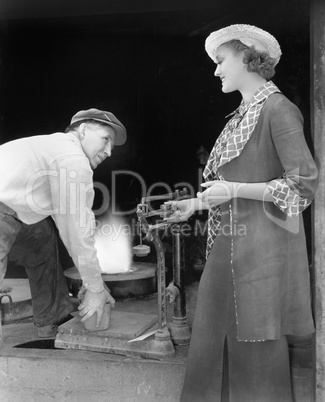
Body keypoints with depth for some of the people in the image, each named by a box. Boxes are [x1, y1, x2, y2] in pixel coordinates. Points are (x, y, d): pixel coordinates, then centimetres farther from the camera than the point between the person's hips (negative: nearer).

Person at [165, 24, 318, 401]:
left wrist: (233, 191, -18)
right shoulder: (241, 115, 14)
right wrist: (195, 204, 9)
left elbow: (304, 183, -14)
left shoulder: (277, 108, -10)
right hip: (227, 246, 8)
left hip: (261, 248, -8)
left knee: (258, 348, 3)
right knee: (214, 340, 13)